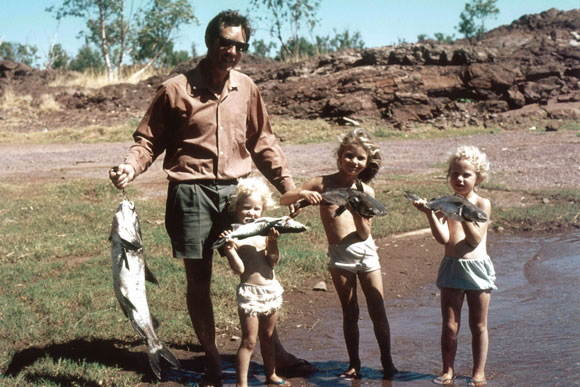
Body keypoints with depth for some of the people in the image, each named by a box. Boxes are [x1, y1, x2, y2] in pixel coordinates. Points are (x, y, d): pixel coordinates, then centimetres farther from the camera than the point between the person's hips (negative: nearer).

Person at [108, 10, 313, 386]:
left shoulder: (246, 88, 6)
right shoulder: (176, 89, -6)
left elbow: (262, 142, 15)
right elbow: (149, 140, -2)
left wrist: (288, 184, 12)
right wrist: (130, 166, -21)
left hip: (237, 191, 3)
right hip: (192, 194, -3)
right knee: (198, 281, 5)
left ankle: (275, 350, 23)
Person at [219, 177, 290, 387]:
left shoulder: (264, 233, 4)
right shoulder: (234, 237, -10)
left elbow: (273, 261, -5)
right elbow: (239, 269, -17)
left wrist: (273, 242, -20)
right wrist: (229, 248, -30)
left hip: (271, 290, 6)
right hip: (250, 292, -5)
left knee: (267, 337, 21)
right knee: (249, 341, -3)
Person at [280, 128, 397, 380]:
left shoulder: (366, 191, 1)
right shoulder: (323, 184, -2)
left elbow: (365, 234, -4)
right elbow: (283, 200, -3)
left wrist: (358, 213, -22)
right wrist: (302, 193, -23)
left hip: (366, 250, 1)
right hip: (340, 255, -1)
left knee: (378, 311, 1)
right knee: (350, 313, 6)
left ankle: (387, 363, 14)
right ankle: (354, 365, 17)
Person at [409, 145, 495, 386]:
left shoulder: (482, 204, -3)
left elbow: (475, 240, -12)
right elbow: (443, 238, -9)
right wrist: (430, 214, -20)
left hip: (477, 268, -2)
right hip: (451, 267, 2)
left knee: (478, 325, 8)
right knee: (449, 325, 6)